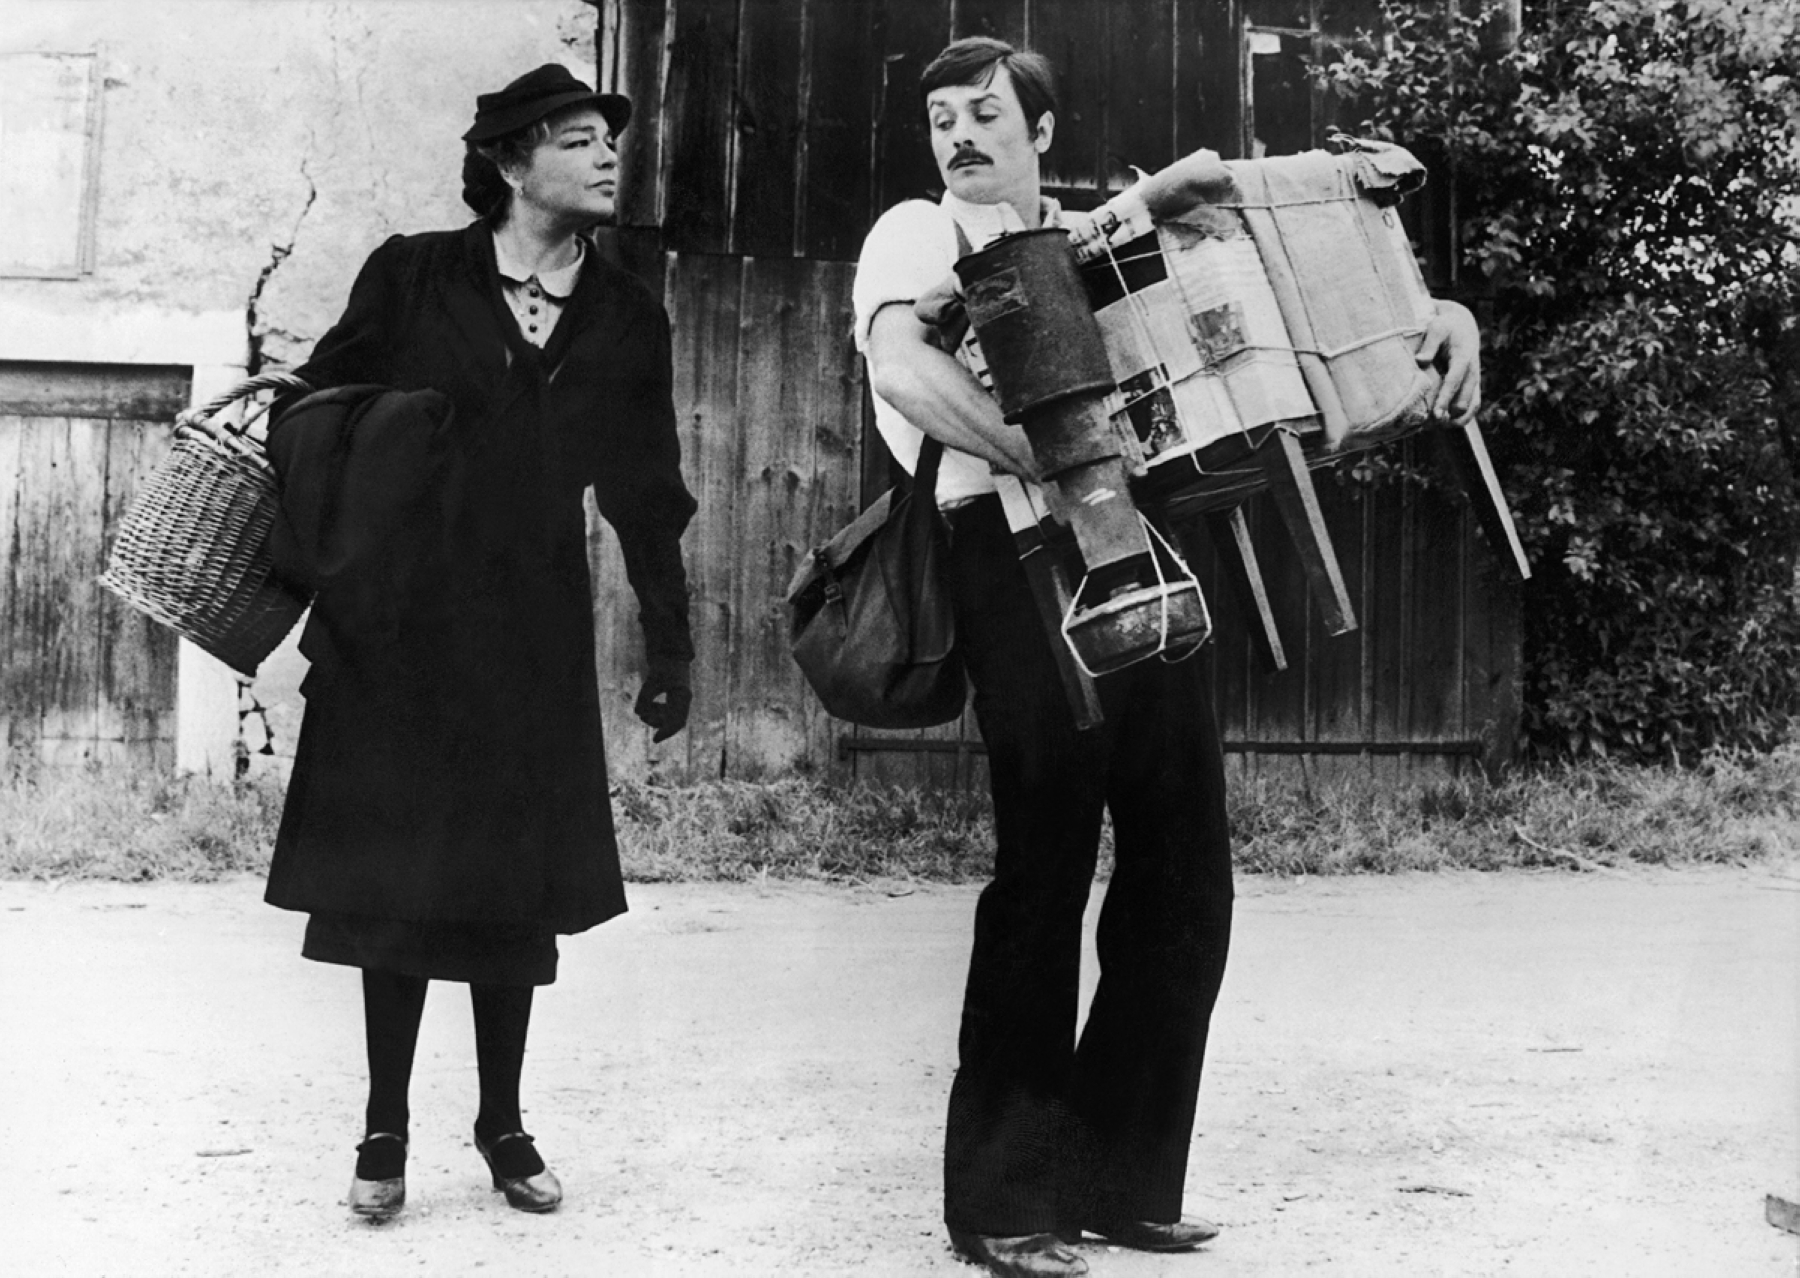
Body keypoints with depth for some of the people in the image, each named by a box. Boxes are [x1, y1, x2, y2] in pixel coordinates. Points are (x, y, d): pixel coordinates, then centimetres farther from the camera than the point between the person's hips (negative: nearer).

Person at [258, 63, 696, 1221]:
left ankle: (504, 1124, 19)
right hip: (397, 623, -2)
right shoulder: (412, 278, 0)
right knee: (394, 874, 3)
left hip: (533, 635, 2)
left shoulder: (627, 321, 7)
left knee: (517, 885, 4)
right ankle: (386, 1129, 15)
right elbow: (312, 413, 2)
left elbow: (648, 494, 12)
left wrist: (670, 646, 11)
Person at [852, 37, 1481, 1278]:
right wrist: (1054, 462, -23)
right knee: (1045, 868, -6)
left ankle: (1119, 1177, 16)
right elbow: (902, 367, -15)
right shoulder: (919, 234, 6)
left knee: (1183, 877, 4)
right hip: (1025, 548, -6)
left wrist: (1434, 314, 3)